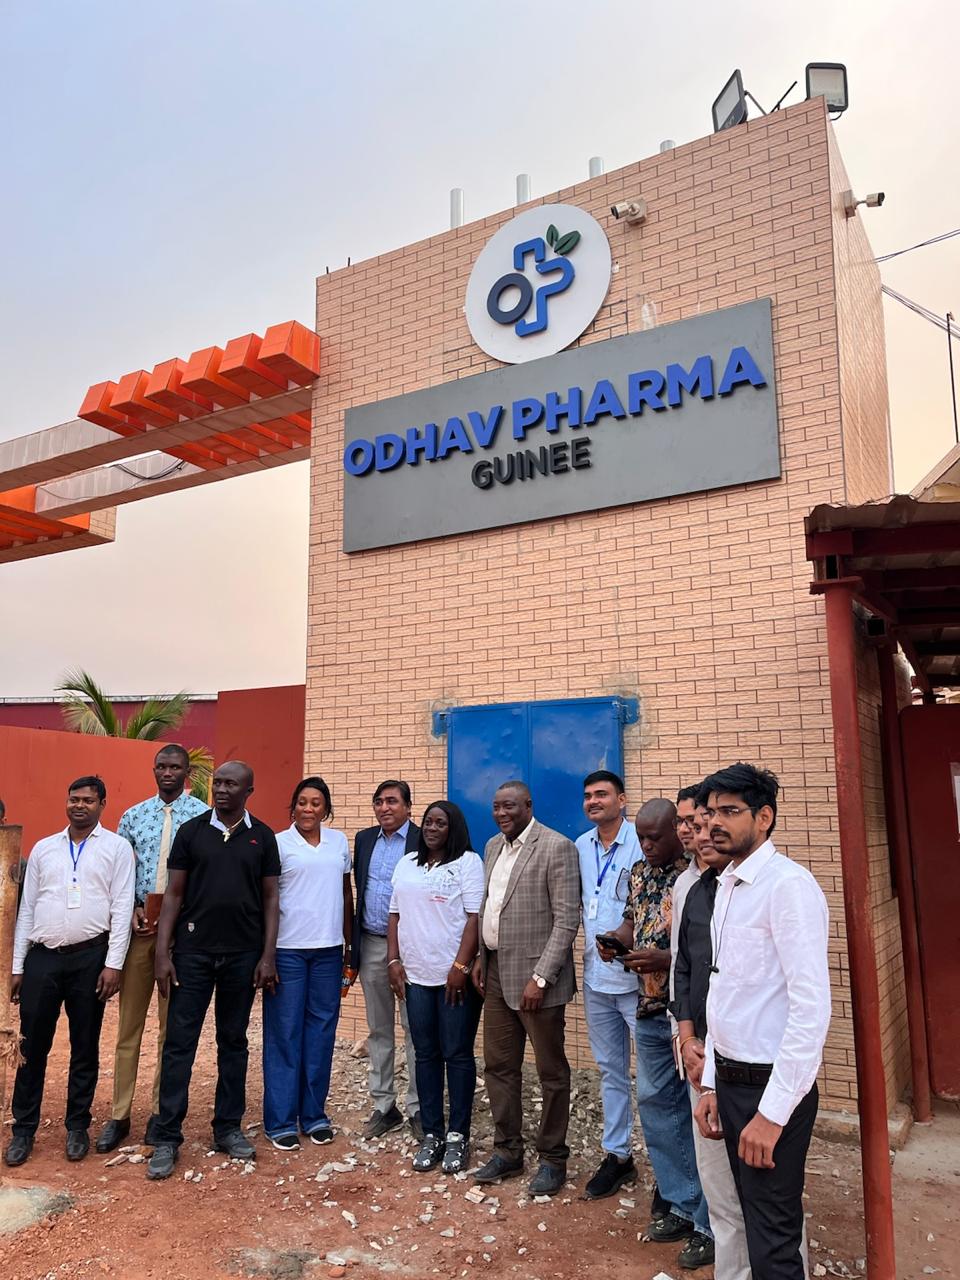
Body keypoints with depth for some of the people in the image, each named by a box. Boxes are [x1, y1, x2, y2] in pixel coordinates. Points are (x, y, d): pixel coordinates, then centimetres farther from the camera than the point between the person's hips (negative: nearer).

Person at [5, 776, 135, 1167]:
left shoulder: (117, 847, 0)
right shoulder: (43, 848, 11)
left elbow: (122, 908, -5)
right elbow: (27, 909, 12)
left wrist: (113, 963, -11)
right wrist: (17, 966, 8)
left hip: (90, 957, -2)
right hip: (42, 957, 3)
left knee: (85, 1048, 9)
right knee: (32, 1046, 7)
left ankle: (77, 1127, 24)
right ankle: (24, 1128, 23)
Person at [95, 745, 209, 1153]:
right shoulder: (133, 816, 8)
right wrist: (133, 910, -6)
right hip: (138, 925, 3)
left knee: (171, 1024, 7)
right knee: (128, 1023, 10)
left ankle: (161, 1112, 21)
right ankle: (119, 1114, 21)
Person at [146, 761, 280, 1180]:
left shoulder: (263, 838, 2)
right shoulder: (191, 831, 1)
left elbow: (270, 898, 3)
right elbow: (173, 894, 1)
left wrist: (268, 956, -3)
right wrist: (163, 953, -5)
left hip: (243, 955, 1)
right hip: (193, 952, 0)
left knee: (233, 1042, 11)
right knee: (179, 1042, 2)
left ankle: (228, 1128, 24)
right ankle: (167, 1137, 13)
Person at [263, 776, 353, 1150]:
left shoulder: (339, 842, 7)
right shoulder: (279, 843, -4)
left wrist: (349, 941, 13)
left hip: (329, 949, 4)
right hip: (287, 949, -3)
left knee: (321, 1030, 10)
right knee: (284, 1033, 4)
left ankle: (314, 1115, 22)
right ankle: (281, 1121, 14)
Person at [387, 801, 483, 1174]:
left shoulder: (468, 862, -4)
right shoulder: (407, 864, 14)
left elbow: (475, 917, -10)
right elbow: (395, 914, 15)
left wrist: (461, 966, -16)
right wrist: (394, 960, 6)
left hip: (455, 976, -5)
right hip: (416, 975, 5)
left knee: (457, 1054, 3)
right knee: (425, 1055, 10)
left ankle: (457, 1136, 14)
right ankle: (431, 1134, 20)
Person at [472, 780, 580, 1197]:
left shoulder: (557, 847, -13)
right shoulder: (493, 846, 11)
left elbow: (567, 919, -16)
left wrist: (540, 977, -19)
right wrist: (481, 957, 9)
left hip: (535, 975, -7)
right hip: (496, 974, 7)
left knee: (551, 1072, 7)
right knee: (498, 1065, 16)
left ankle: (552, 1159, 23)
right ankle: (507, 1151, 32)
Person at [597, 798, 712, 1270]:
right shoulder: (639, 872, 6)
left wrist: (666, 958, -26)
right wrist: (616, 940, -3)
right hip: (652, 1010, 8)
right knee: (656, 1104, 16)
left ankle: (712, 1223, 21)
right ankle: (684, 1206, 33)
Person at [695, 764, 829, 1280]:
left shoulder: (788, 884, -18)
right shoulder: (725, 886, 9)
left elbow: (812, 1007, -22)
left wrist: (772, 1112, -21)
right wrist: (710, 1082, 13)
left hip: (771, 1086, -8)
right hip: (729, 1081, 8)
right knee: (750, 1217, 19)